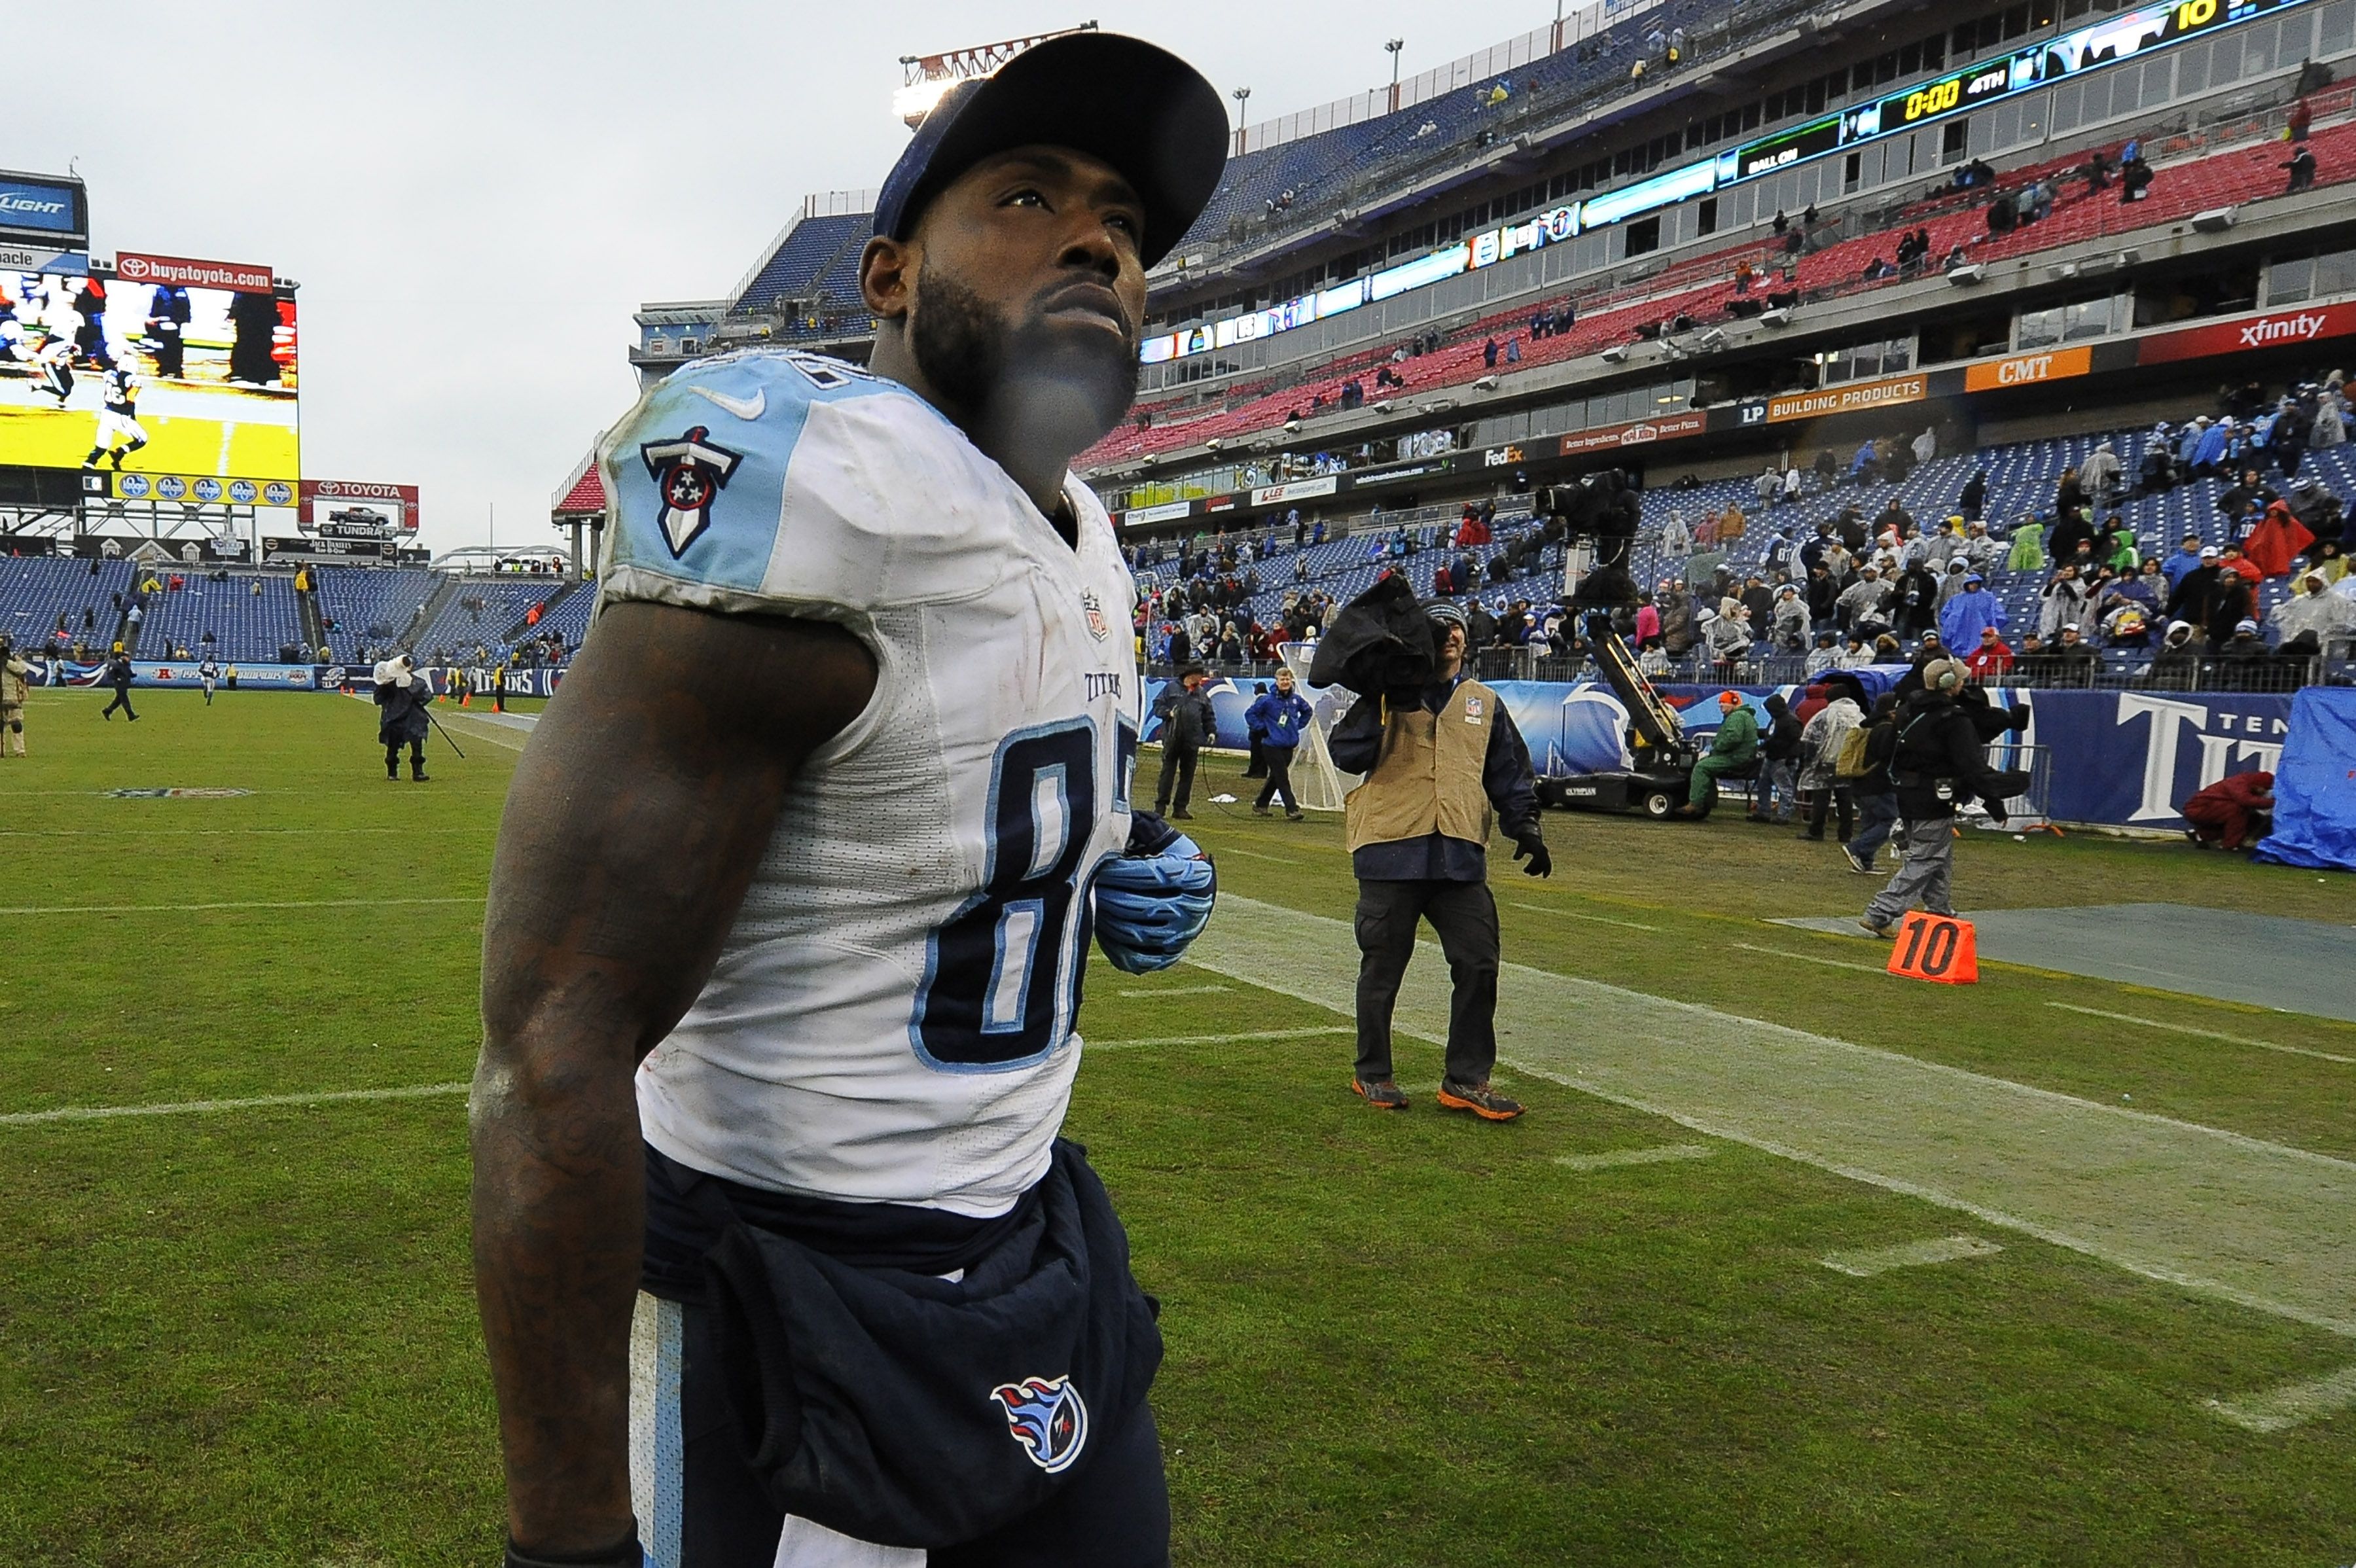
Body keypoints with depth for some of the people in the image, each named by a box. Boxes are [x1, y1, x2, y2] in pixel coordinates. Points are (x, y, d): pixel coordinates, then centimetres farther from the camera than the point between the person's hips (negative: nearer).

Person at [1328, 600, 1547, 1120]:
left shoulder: (1483, 703, 15)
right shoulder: (1389, 697, 3)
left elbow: (1509, 772, 18)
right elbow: (1346, 755, -8)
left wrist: (1524, 826, 6)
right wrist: (1377, 702, -17)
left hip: (1460, 857, 3)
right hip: (1391, 853, -3)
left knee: (1478, 965, 1)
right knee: (1383, 968, 6)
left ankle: (1467, 1079, 13)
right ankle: (1372, 1073, 22)